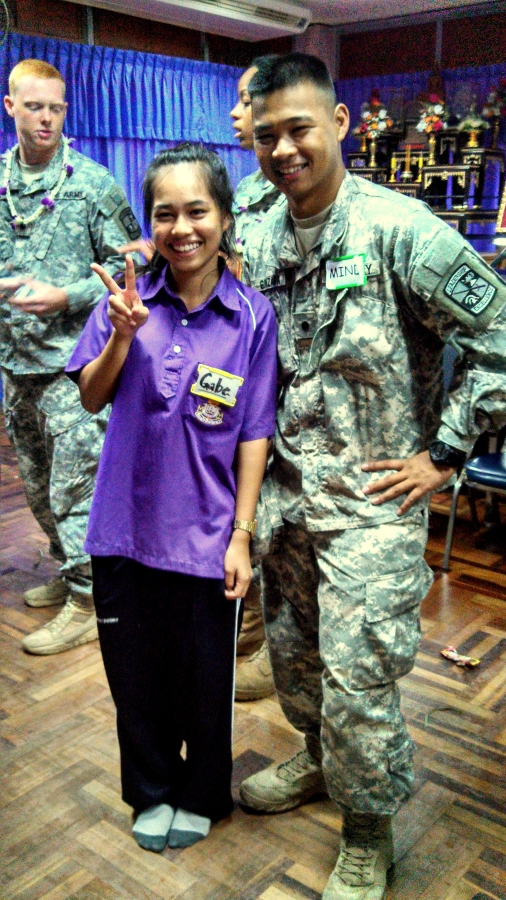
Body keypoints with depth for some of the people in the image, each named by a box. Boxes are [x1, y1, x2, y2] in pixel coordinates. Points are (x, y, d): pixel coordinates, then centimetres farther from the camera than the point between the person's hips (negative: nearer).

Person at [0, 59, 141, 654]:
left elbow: (127, 265, -5)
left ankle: (88, 600, 9)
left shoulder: (92, 183, -5)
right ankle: (68, 570, 35)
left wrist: (64, 297, -16)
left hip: (74, 360, -6)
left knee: (76, 485, -4)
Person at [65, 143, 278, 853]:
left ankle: (201, 796, 43)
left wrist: (242, 536, -7)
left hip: (206, 534, -2)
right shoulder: (128, 297, -3)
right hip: (128, 526, 2)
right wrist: (122, 334, -19)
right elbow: (92, 398, -1)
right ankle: (152, 791, 45)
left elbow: (254, 436, -7)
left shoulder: (253, 316, -9)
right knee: (136, 672, 18)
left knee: (205, 678, 15)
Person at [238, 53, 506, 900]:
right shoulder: (260, 244, 6)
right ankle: (320, 757, 49)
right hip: (287, 491, 7)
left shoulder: (398, 228, -15)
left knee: (356, 679, 0)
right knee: (291, 649, 21)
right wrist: (263, 459, 13)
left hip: (372, 501, -6)